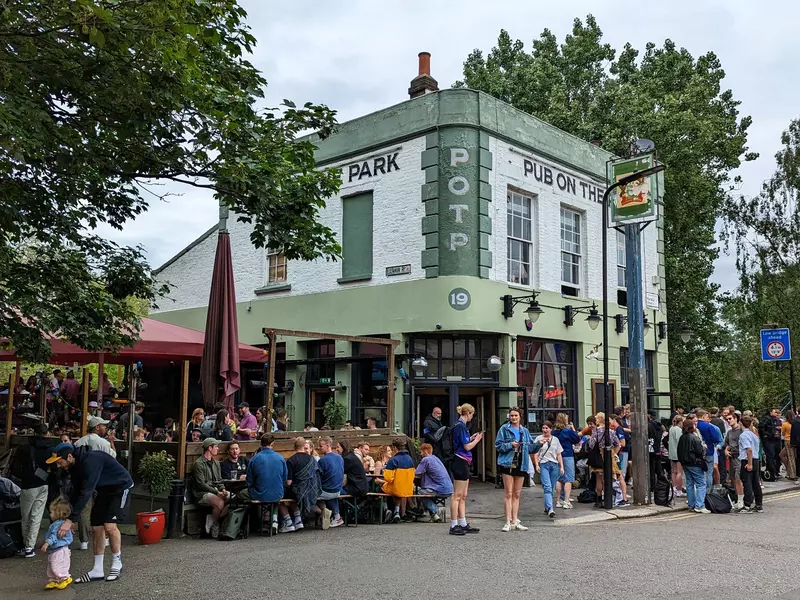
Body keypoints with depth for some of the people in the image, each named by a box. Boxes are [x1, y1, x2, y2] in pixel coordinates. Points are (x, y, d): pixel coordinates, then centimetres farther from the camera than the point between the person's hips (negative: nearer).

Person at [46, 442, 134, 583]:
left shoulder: (90, 461, -32)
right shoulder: (75, 465, -3)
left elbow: (86, 492, -36)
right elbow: (76, 492, 4)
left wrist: (71, 519, -36)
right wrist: (69, 518, -3)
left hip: (120, 488, -9)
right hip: (104, 490, 9)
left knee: (109, 526, -18)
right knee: (96, 527, 3)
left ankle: (117, 565, 0)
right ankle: (97, 571, 11)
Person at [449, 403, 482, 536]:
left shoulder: (460, 425, 15)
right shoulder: (461, 426, -16)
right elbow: (467, 447, -16)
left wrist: (471, 438, 17)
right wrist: (477, 439, -2)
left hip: (462, 463, 10)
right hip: (460, 463, -10)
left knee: (463, 496, 13)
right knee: (457, 496, -6)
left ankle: (463, 525, 19)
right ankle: (454, 526, -2)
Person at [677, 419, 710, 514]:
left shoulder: (682, 438, 7)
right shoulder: (694, 438, -16)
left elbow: (679, 452, 13)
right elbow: (700, 451, -16)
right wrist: (704, 448, 3)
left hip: (685, 464, 8)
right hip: (695, 464, -8)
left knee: (689, 484, 12)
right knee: (701, 484, -3)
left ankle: (691, 505, 15)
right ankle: (699, 506, -9)